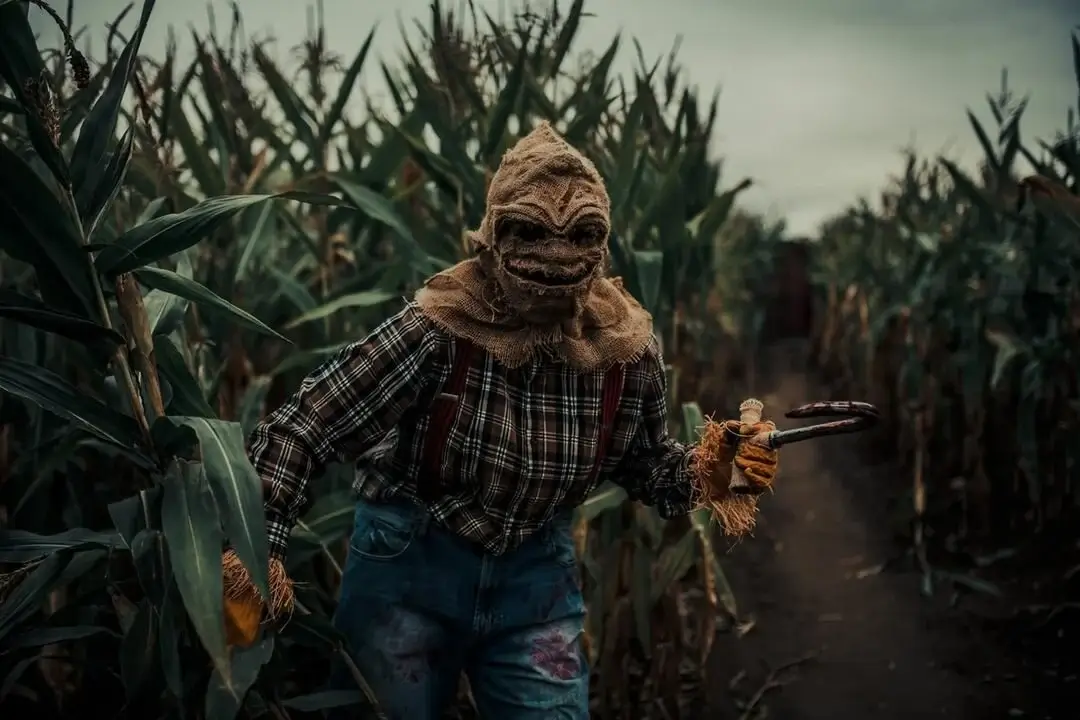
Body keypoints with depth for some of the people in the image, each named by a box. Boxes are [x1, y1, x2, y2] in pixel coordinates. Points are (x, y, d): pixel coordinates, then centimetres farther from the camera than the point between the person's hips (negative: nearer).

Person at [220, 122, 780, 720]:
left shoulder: (627, 349, -11)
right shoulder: (438, 330, -24)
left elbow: (648, 465, 6)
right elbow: (298, 430, -20)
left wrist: (704, 474, -15)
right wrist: (259, 552, -27)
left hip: (536, 577, 3)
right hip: (408, 565, -2)